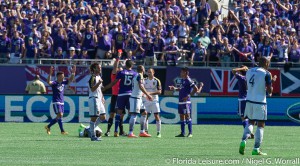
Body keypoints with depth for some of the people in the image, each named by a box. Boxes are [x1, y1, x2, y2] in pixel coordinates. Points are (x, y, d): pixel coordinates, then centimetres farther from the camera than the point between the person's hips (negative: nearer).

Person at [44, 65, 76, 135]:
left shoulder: (63, 82, 10)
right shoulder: (54, 83, -10)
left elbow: (71, 80, 15)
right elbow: (48, 82, -29)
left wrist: (73, 73, 2)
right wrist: (50, 74, -41)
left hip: (61, 102, 7)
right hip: (56, 102, -7)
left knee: (59, 117, 8)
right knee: (60, 115, -13)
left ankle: (48, 126, 23)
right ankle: (62, 131, -11)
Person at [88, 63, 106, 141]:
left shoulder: (99, 77, 17)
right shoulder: (93, 78, -11)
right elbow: (92, 89, -20)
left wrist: (102, 98, 20)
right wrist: (98, 83, -30)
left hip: (99, 99, 9)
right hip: (93, 99, -9)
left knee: (103, 117, 9)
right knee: (94, 117, -7)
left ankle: (90, 129, 20)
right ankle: (93, 136, -2)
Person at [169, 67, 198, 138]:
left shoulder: (188, 81, -12)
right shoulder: (182, 80, 15)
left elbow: (196, 89, -15)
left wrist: (189, 95, -16)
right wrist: (175, 88, 12)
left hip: (186, 101, -9)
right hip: (180, 101, 9)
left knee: (187, 116, -8)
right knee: (181, 116, 10)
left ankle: (190, 133, -6)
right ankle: (182, 133, 14)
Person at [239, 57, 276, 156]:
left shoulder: (249, 71, 9)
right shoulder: (266, 74, -10)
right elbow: (269, 90, -12)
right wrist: (270, 91, 11)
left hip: (249, 100, 6)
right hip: (260, 102, -6)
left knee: (250, 122, 20)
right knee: (261, 125, 3)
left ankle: (243, 141, -2)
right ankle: (256, 149, 0)